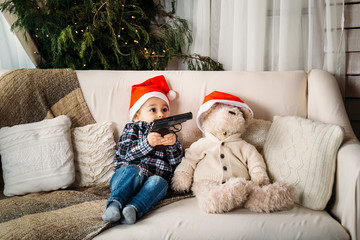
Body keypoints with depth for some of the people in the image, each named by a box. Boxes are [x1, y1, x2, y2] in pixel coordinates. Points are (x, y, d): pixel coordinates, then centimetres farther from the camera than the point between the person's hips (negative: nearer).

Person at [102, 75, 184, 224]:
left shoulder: (168, 134, 23)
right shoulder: (132, 128, 15)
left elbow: (177, 161, 9)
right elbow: (125, 152, -4)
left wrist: (173, 143, -12)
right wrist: (147, 143, -21)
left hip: (154, 181, 2)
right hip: (125, 179, -2)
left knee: (158, 181, -31)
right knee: (134, 170, -34)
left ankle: (134, 208, -50)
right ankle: (115, 203, -47)